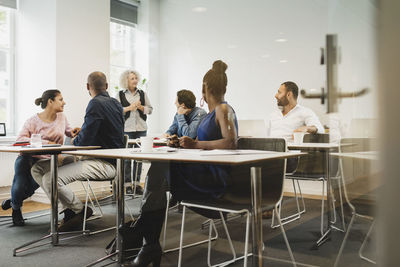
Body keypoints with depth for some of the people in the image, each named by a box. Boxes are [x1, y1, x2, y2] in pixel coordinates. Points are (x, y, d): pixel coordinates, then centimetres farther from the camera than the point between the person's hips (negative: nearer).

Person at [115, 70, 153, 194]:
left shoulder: (143, 94, 12)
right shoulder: (120, 95, 5)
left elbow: (150, 109, 11)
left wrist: (141, 107, -6)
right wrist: (129, 108, -11)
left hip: (141, 128, 3)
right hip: (126, 129, -2)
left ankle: (137, 183, 10)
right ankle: (126, 183, 7)